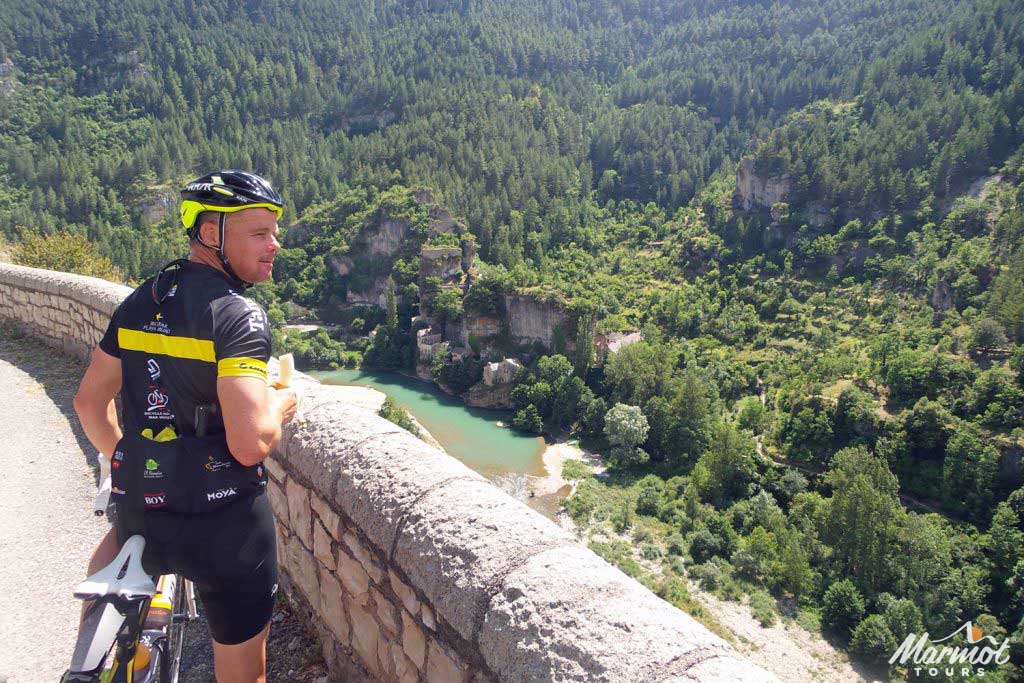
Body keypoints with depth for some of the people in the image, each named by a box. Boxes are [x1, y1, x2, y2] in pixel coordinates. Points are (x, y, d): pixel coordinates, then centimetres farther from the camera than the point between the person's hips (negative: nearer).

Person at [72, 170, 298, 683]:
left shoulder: (140, 302, 3)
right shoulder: (238, 316, -19)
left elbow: (89, 401, 12)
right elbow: (250, 444, -27)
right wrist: (280, 405, -6)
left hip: (140, 510, 6)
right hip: (225, 522, -5)